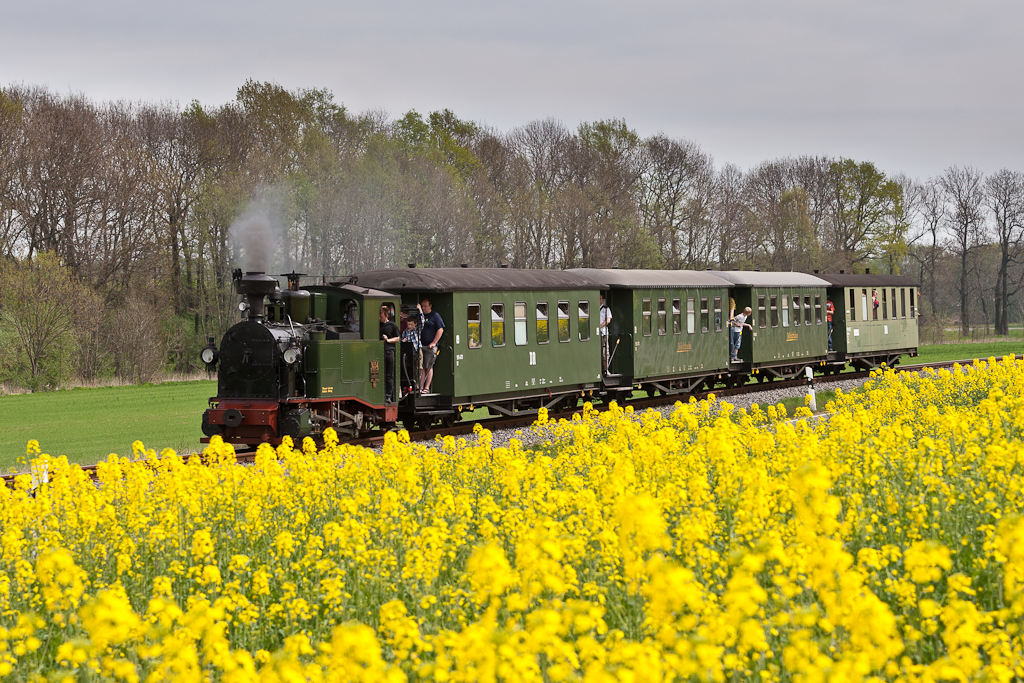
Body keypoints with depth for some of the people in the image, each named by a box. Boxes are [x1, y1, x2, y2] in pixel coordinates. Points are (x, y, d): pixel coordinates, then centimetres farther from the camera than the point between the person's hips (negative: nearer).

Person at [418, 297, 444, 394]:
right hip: (420, 345, 5)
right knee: (421, 367, 2)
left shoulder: (435, 315, 0)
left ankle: (427, 388, -1)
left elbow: (440, 330, -5)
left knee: (428, 367, -2)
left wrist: (434, 343, -10)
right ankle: (420, 387, 2)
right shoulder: (420, 315, 16)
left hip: (430, 346, -5)